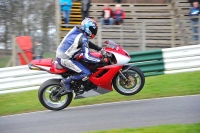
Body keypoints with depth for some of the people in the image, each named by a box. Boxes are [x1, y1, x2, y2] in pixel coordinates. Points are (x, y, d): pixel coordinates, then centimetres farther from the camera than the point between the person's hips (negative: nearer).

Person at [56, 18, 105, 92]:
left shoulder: (77, 30, 7)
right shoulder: (83, 38, -19)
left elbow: (86, 43, 24)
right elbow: (87, 57, -25)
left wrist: (99, 49, 18)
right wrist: (100, 61, -16)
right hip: (65, 59, -9)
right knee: (87, 73, -12)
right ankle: (66, 81, -5)